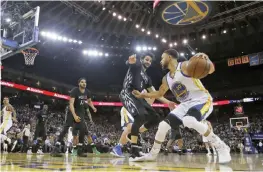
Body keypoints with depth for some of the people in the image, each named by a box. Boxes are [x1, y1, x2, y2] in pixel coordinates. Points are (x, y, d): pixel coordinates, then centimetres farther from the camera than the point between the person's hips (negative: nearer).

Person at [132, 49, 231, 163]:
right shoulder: (166, 78, 9)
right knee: (163, 126, -1)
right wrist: (142, 95, 24)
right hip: (186, 104, 7)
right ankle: (152, 154, 18)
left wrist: (206, 59, -44)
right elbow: (159, 93, 25)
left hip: (202, 100, -7)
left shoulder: (185, 66, -15)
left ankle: (221, 147, -22)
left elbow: (210, 70, -22)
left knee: (189, 121, -38)